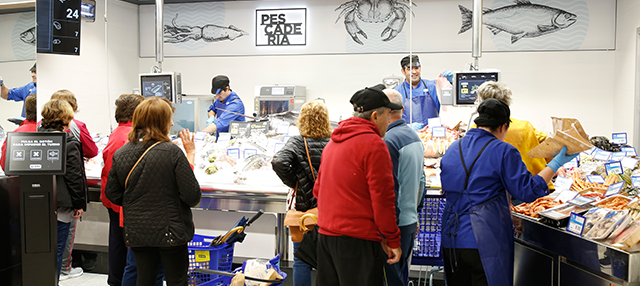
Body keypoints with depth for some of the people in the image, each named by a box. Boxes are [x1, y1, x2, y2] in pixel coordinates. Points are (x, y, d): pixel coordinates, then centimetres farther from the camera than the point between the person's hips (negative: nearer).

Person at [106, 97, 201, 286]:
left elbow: (112, 195, 7)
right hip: (170, 231, -4)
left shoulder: (120, 154, -3)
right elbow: (192, 197, -15)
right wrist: (191, 154, -8)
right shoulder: (172, 152, -18)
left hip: (136, 232, 4)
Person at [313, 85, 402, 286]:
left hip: (325, 234, 9)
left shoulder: (333, 143, 15)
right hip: (357, 239, -9)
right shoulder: (374, 144, -12)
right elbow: (382, 198, -15)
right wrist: (393, 241, -7)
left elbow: (318, 190, 20)